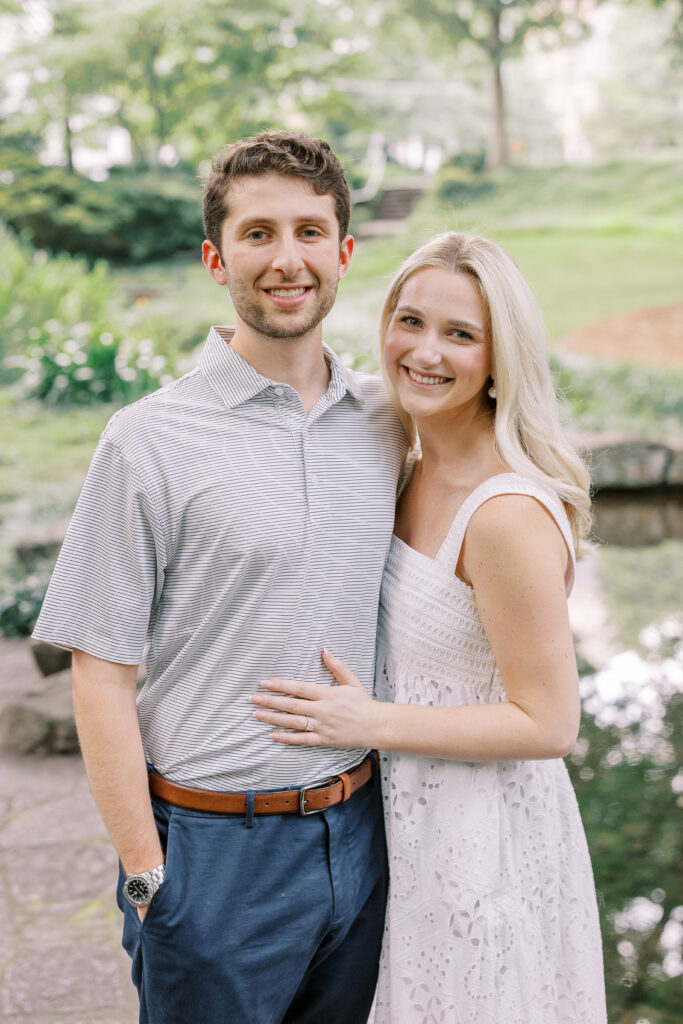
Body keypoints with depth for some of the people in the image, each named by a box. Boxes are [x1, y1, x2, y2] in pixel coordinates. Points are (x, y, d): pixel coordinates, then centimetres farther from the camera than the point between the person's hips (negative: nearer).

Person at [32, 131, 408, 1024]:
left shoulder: (386, 420, 3)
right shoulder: (151, 441, -12)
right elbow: (100, 674, -11)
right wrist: (147, 876, -11)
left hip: (358, 835, 5)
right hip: (217, 849, -4)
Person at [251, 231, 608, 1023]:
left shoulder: (509, 513, -27)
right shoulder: (421, 472, 1)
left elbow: (547, 723, -22)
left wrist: (372, 722, -21)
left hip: (484, 845, -8)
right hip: (419, 828, 8)